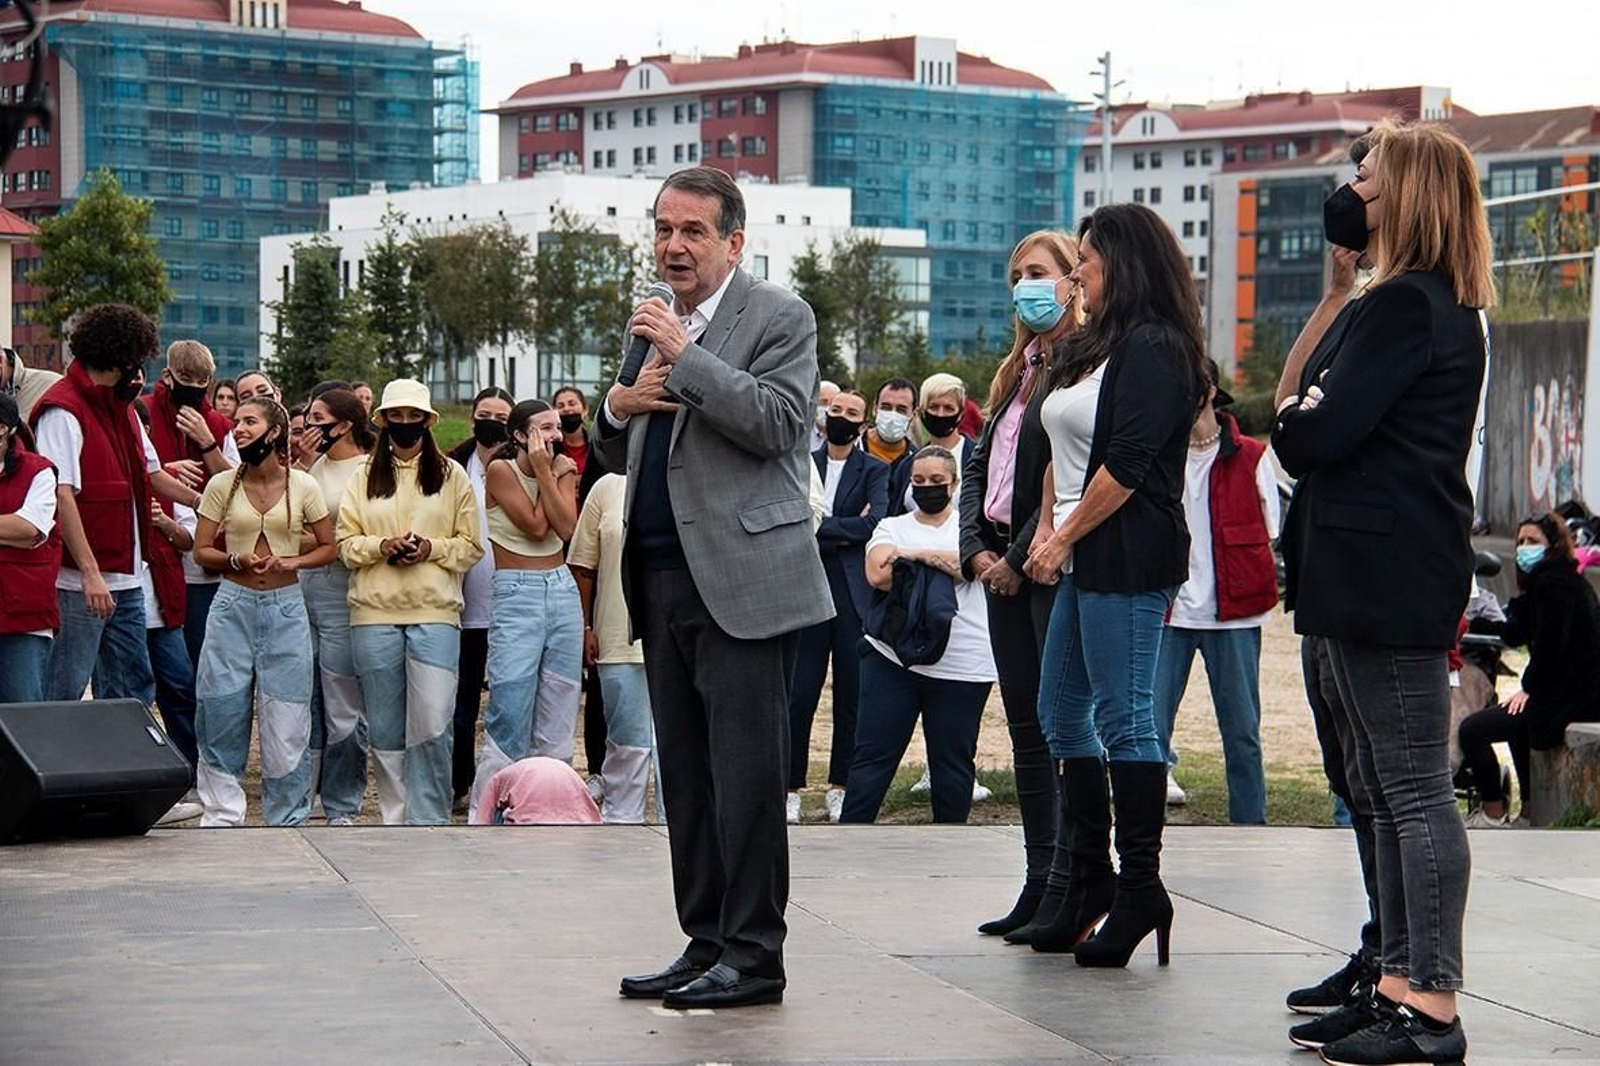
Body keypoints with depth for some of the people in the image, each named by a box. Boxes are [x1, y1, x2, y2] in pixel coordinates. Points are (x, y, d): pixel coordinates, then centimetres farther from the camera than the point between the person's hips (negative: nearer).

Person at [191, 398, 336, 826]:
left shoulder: (303, 486, 0)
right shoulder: (222, 485, 2)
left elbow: (328, 548, 8)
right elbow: (201, 551, 6)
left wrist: (288, 562, -8)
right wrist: (236, 561, -13)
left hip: (285, 609, -1)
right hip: (233, 606, 1)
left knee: (286, 721, 1)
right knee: (222, 716, -1)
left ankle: (288, 822, 12)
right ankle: (221, 817, 9)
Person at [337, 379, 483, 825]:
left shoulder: (451, 475, 9)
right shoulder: (364, 478, 14)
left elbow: (471, 546, 7)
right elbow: (345, 543, 9)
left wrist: (432, 548, -10)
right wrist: (380, 546, -9)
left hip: (435, 611, -2)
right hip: (375, 613, 2)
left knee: (433, 723, -12)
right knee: (385, 728, 5)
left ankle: (429, 822, -2)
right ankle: (395, 820, 14)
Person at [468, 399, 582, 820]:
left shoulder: (562, 469, 9)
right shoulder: (501, 470, -5)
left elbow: (566, 527, -7)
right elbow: (535, 526, -13)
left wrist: (547, 472, -9)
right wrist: (542, 468, -8)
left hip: (563, 592, 5)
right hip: (516, 596, -5)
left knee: (556, 722, 6)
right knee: (509, 721, -10)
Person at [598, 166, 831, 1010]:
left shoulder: (777, 317, -2)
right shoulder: (658, 328, 20)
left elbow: (776, 420, -17)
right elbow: (621, 458, 24)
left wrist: (683, 355, -17)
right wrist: (621, 406, 2)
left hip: (741, 581, -8)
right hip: (664, 582, 8)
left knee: (744, 774, -6)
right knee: (686, 777, 10)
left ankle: (753, 956, -2)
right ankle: (707, 944, 16)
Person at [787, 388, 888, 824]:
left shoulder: (874, 471, 9)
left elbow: (876, 521, -8)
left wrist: (820, 527, -8)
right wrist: (845, 531, -7)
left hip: (855, 594, 0)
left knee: (852, 697, 2)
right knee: (799, 694, -5)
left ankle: (840, 788, 11)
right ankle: (791, 789, 2)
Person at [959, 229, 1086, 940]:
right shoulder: (1020, 371, 20)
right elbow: (979, 466, 18)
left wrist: (1022, 556, -14)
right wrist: (977, 549, 4)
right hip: (1004, 568, 9)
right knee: (1026, 727, 10)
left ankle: (1068, 894, -3)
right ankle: (1040, 885, 14)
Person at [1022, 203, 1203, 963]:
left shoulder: (1154, 349, -12)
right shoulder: (1095, 347, 19)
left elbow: (1125, 465, -18)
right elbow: (1062, 453, 21)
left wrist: (1064, 538, -12)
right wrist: (1047, 529, 8)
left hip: (1126, 558, -11)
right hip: (1083, 560, 11)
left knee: (1123, 717, -9)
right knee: (1061, 713, 12)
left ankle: (1140, 887, -4)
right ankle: (1089, 879, 19)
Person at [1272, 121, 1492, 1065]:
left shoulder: (1405, 307, -15)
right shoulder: (1439, 305, 19)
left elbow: (1318, 434, -19)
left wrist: (1293, 420, 1)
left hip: (1389, 574, -11)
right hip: (1381, 570, 11)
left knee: (1415, 791, -9)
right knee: (1389, 792, 14)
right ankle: (1404, 984, 20)